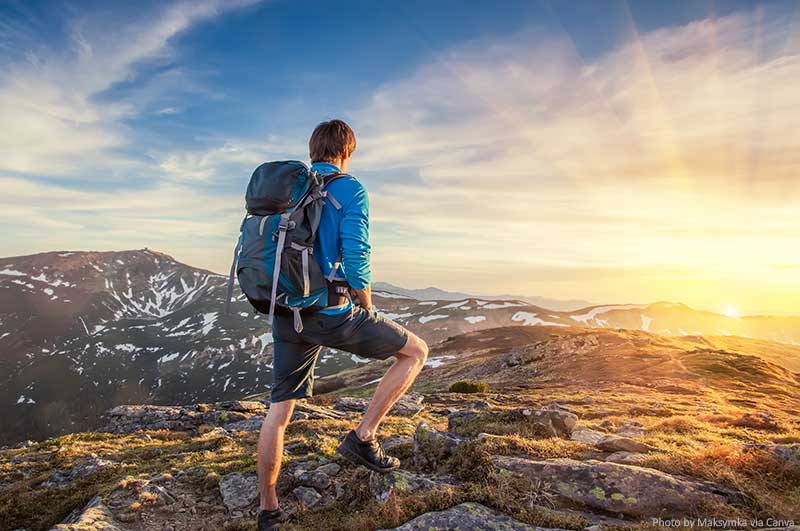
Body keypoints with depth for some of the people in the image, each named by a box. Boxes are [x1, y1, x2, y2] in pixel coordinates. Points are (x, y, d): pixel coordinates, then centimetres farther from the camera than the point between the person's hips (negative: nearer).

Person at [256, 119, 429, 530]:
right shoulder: (351, 191, -6)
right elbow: (356, 258, -18)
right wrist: (367, 307, -2)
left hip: (286, 316, 7)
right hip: (333, 314, -6)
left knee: (279, 412, 16)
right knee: (415, 351, 12)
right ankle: (363, 437, 7)